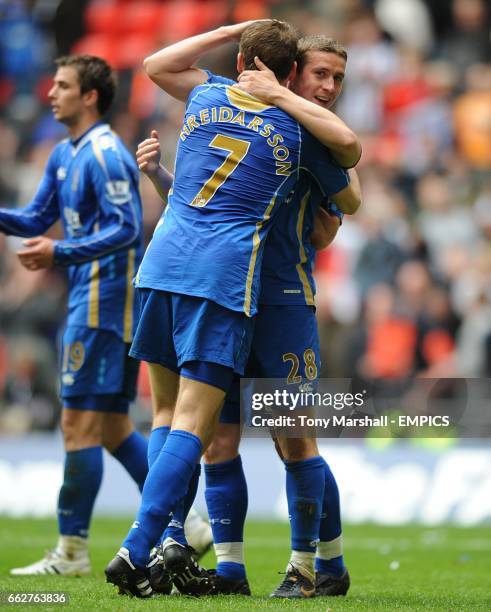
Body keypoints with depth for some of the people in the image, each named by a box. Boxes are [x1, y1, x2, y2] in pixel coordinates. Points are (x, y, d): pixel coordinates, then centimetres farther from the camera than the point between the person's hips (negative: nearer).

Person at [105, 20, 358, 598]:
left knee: (168, 413, 16)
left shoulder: (207, 96, 13)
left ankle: (172, 543, 8)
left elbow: (156, 63, 36)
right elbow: (348, 202, 22)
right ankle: (134, 551, -21)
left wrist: (229, 30, 37)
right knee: (192, 423, -8)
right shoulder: (299, 131, 7)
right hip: (225, 275, -4)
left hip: (161, 263, 4)